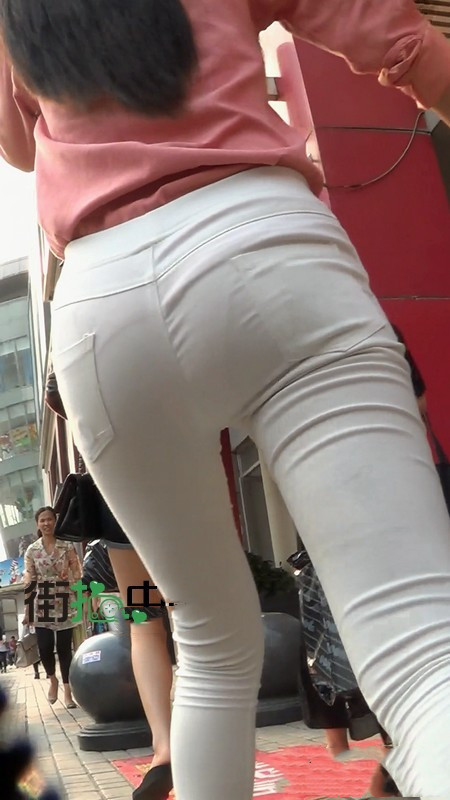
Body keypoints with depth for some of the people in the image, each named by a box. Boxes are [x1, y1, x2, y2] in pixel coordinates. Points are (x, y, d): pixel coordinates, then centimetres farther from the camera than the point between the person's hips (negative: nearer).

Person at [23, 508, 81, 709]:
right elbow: (29, 582, 5)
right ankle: (52, 679, 20)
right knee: (45, 646, -9)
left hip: (64, 602, -1)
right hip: (42, 603, 1)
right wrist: (27, 610, 3)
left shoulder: (68, 546, 0)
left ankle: (67, 690, 10)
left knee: (64, 647, 0)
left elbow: (77, 575, 1)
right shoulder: (32, 550, 4)